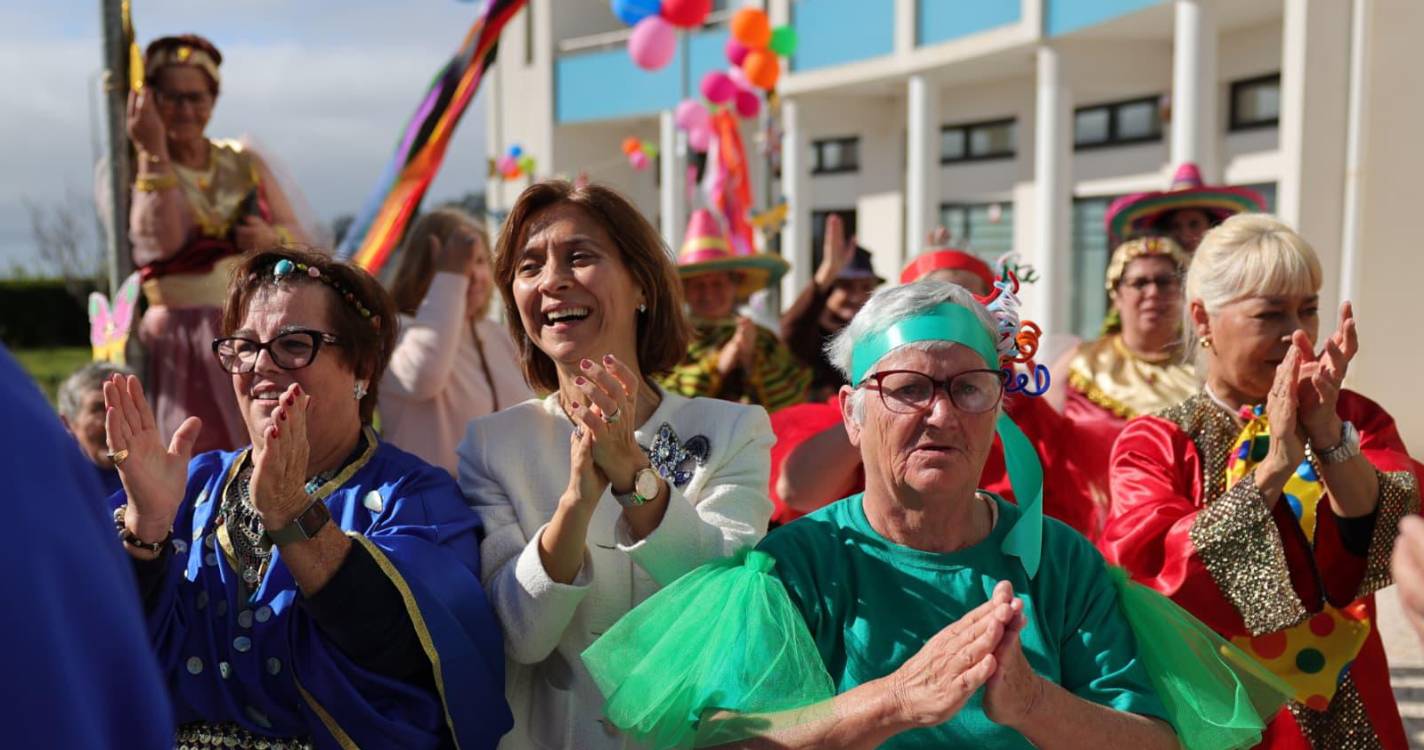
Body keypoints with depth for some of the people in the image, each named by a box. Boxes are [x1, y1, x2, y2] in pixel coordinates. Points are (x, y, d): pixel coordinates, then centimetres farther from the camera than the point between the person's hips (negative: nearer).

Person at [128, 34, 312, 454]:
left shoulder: (245, 163, 11)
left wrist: (272, 238, -11)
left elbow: (300, 238, 11)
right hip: (184, 343, -3)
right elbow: (160, 242, -17)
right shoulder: (133, 170, 0)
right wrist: (155, 155, -18)